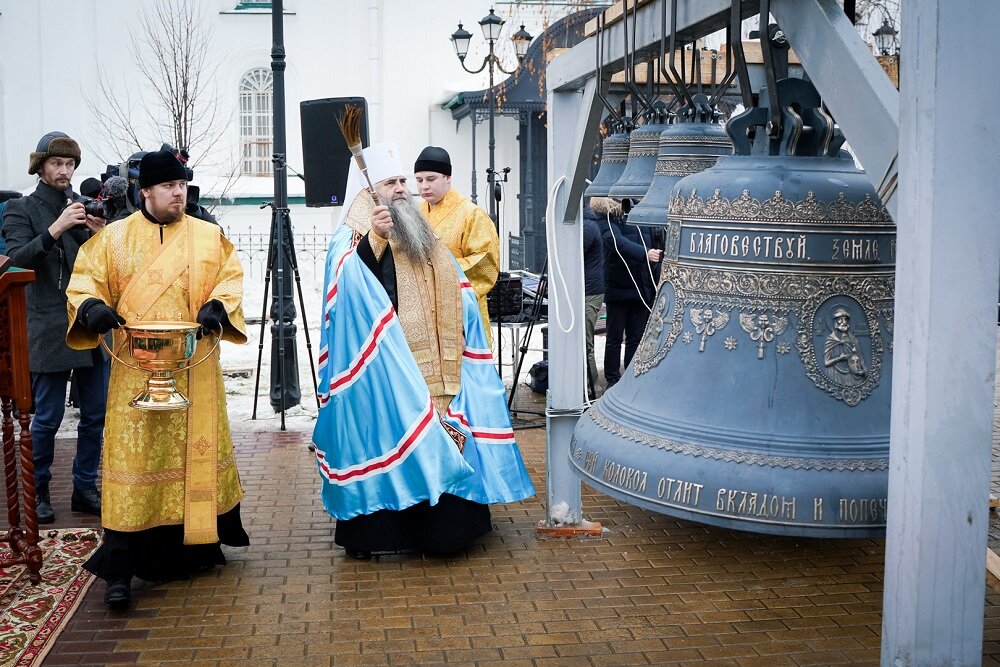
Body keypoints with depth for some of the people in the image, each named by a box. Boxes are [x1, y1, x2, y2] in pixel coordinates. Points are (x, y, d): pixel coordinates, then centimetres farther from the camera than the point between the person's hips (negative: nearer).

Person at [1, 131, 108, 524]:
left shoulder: (86, 207, 11)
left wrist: (102, 234, -11)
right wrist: (54, 230, -25)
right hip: (49, 329, -4)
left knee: (97, 414, 7)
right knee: (48, 416, 1)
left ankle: (85, 488, 19)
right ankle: (39, 492, 16)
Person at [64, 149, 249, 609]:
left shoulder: (208, 236, 8)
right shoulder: (114, 237, 6)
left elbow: (231, 277, 6)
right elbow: (85, 280, 5)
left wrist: (218, 305, -15)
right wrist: (92, 306, -17)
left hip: (194, 369, 2)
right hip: (136, 369, -1)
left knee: (196, 450, 8)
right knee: (133, 456, -4)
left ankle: (197, 544, 25)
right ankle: (120, 567, -1)